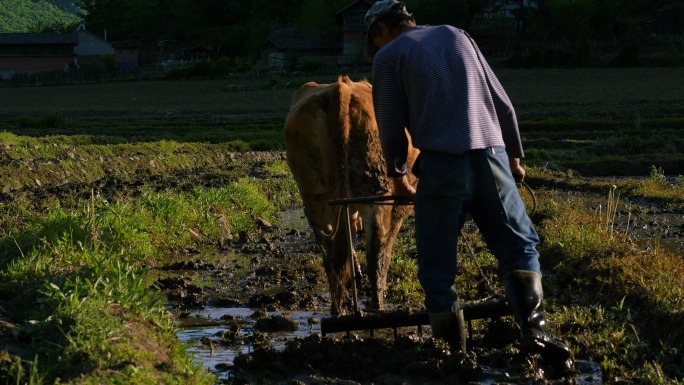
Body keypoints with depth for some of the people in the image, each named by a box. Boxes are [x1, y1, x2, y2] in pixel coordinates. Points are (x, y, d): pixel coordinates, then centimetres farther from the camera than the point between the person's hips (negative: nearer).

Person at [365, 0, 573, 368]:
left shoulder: (388, 55, 10)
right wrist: (514, 156, 31)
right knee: (520, 245, 8)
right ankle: (534, 328, -10)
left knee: (437, 262, 6)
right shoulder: (456, 35, 22)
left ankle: (450, 344, 3)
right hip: (490, 155, 3)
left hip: (442, 164, -3)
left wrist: (397, 173, 28)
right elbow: (502, 103, 20)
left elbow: (391, 126, 9)